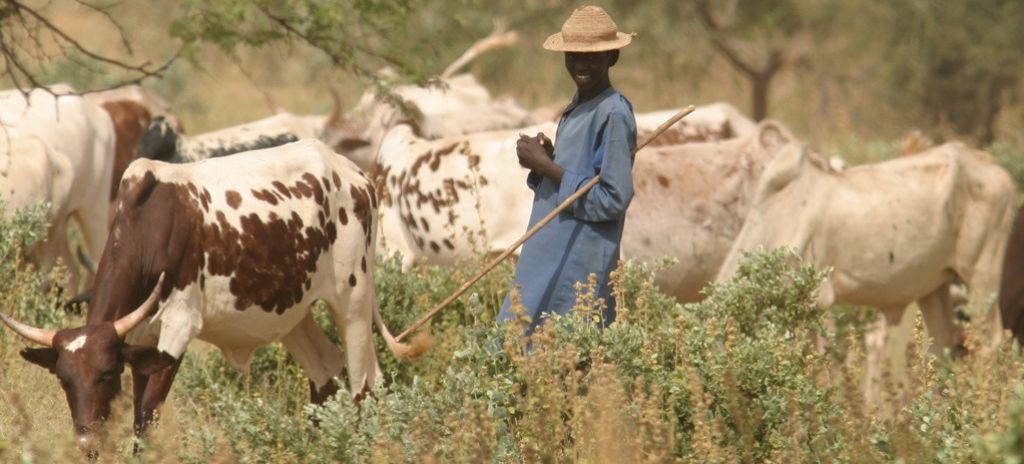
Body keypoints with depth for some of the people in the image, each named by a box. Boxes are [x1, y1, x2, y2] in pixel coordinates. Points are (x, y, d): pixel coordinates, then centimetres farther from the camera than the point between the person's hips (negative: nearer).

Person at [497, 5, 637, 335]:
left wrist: (546, 166, -15)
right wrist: (542, 160, -1)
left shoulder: (613, 115, -15)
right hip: (548, 263, 9)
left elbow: (612, 200, -19)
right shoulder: (576, 108, 14)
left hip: (580, 268, -9)